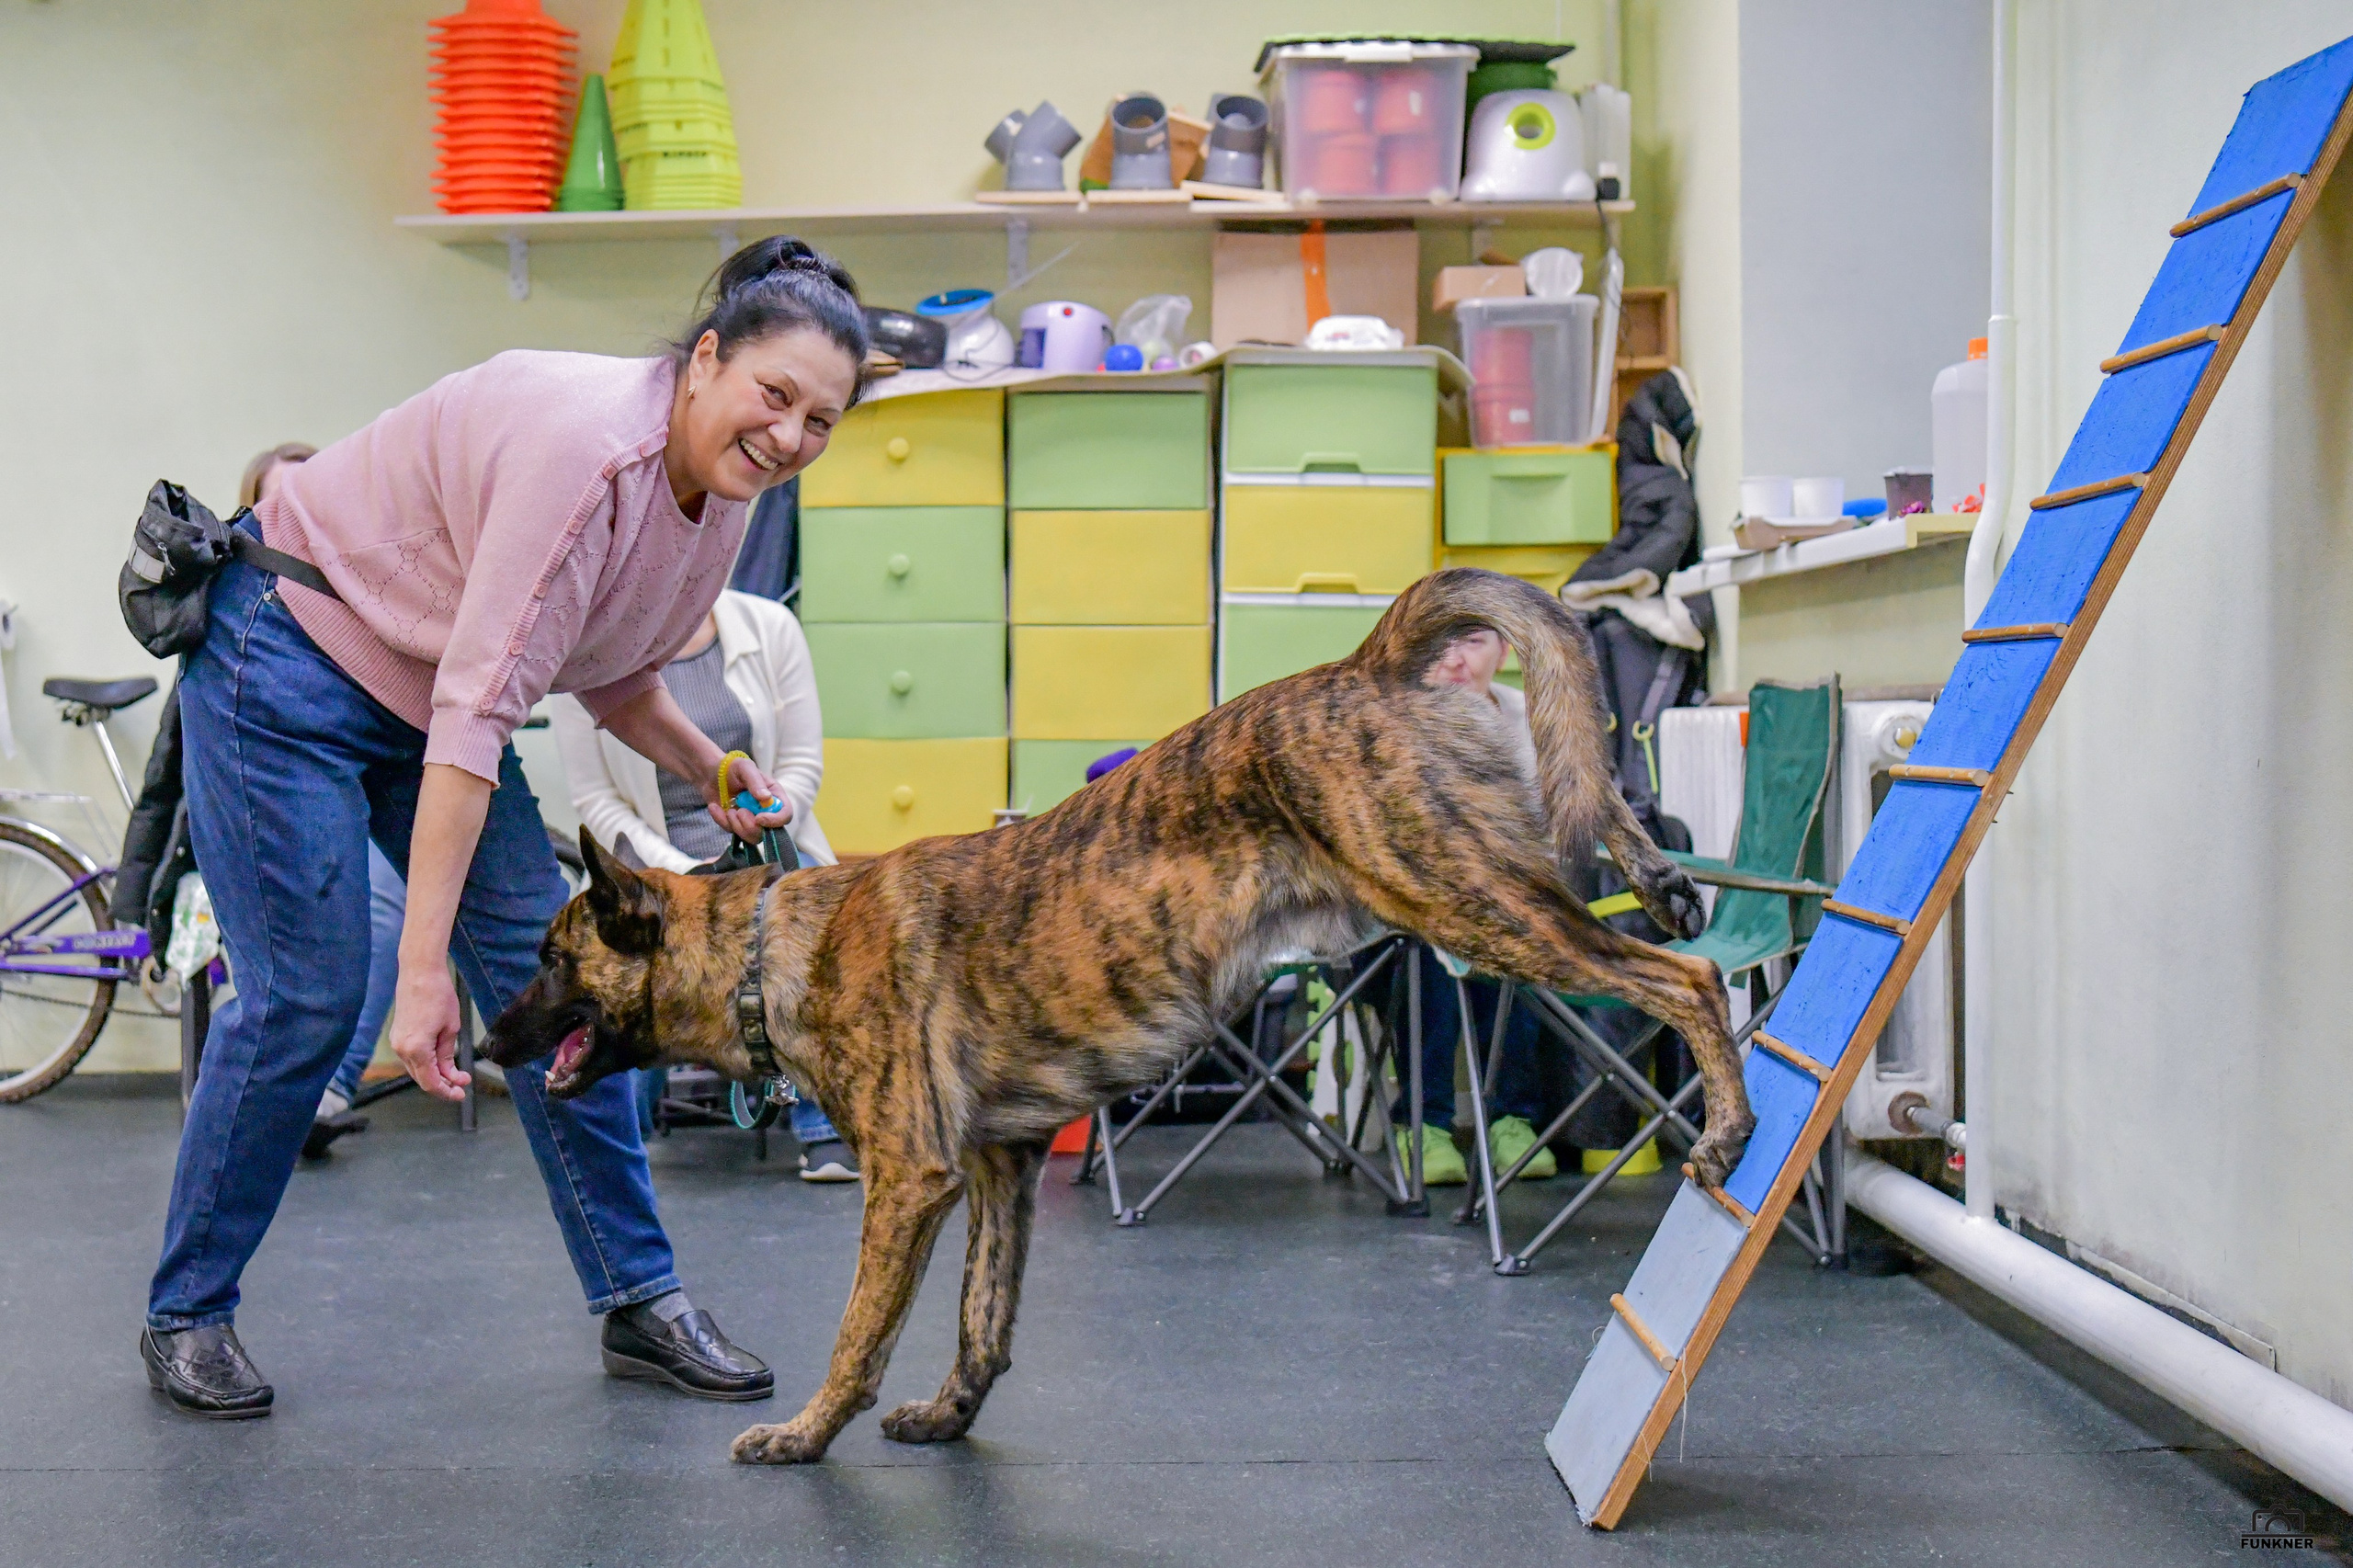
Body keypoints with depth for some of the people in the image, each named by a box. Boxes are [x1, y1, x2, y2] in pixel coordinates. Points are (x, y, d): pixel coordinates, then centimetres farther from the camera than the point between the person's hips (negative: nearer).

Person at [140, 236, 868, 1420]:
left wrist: (712, 771, -5)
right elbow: (477, 714, -37)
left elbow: (614, 672, 11)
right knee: (304, 995, -8)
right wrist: (424, 964, -38)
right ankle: (186, 1314, 11)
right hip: (288, 657, -8)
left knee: (553, 978, 1)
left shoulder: (720, 492, -6)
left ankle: (639, 1299, 9)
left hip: (422, 690, 8)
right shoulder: (587, 447, -32)